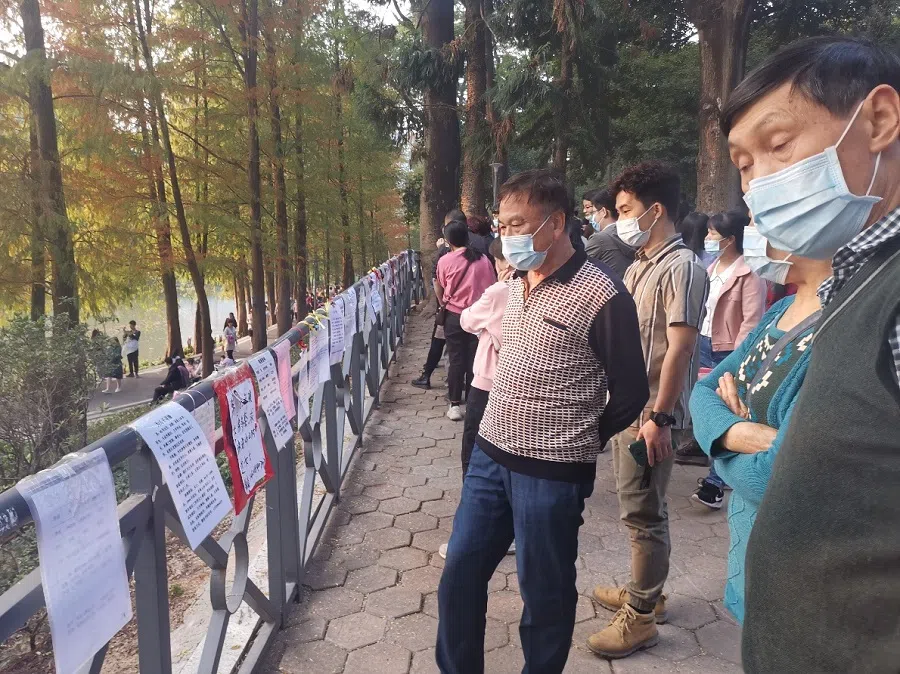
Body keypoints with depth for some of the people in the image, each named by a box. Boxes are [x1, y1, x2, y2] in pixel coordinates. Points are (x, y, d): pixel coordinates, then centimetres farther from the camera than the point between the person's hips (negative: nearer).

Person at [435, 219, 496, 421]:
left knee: (456, 359, 5)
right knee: (474, 359, 8)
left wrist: (443, 305, 25)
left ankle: (455, 405, 7)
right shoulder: (483, 259, -3)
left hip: (454, 315, -1)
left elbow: (439, 289, 6)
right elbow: (492, 286, 4)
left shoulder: (445, 261, -7)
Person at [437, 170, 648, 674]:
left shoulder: (601, 295, -15)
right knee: (459, 577, 15)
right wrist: (500, 438, 12)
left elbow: (630, 392, -9)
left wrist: (580, 444, 3)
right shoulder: (517, 283, 8)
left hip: (551, 473, -7)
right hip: (489, 456, 7)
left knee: (545, 595, 11)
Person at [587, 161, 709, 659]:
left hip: (650, 413, -9)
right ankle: (646, 591, 36)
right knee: (638, 508, 19)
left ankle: (640, 617, 18)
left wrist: (659, 417, -22)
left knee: (643, 513, 2)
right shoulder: (640, 266, 12)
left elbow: (680, 348, -21)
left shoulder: (680, 268, -16)